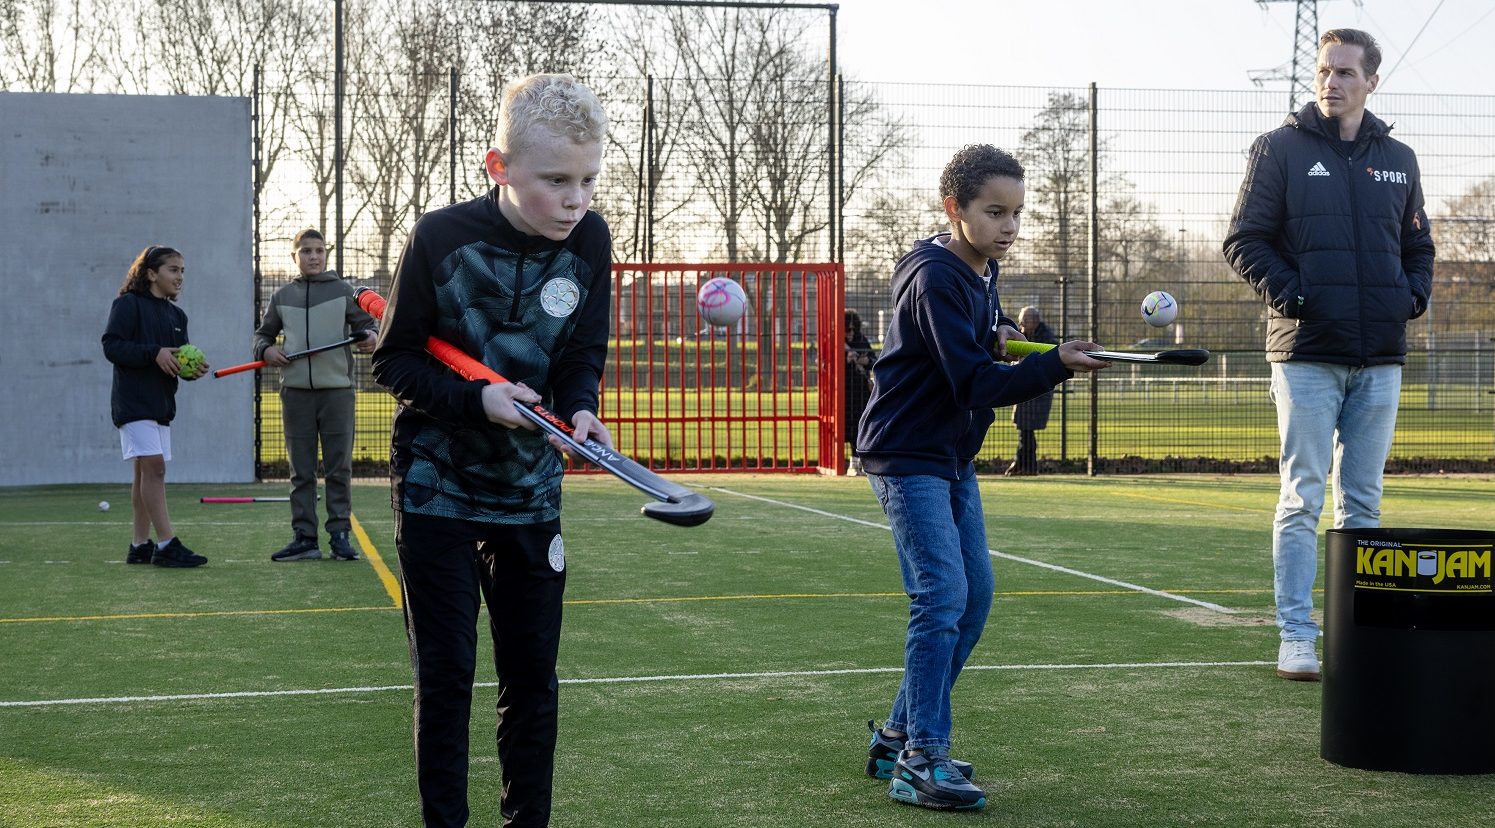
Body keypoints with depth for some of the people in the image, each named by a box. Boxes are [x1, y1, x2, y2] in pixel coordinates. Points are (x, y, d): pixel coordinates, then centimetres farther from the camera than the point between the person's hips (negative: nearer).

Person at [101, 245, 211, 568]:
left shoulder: (176, 315, 18)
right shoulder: (128, 304, -6)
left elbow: (180, 360, 18)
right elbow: (111, 346, -15)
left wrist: (194, 370, -5)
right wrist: (154, 353, -22)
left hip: (161, 405, 9)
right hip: (133, 403, -9)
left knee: (147, 472, 10)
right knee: (153, 466, -15)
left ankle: (140, 546, 15)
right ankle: (167, 545, -19)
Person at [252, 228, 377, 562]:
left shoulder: (343, 291, 4)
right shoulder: (283, 296, 11)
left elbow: (366, 323, 6)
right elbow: (263, 333, 20)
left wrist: (369, 337, -17)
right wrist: (266, 350, -1)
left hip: (337, 390, -2)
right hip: (295, 392, 2)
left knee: (339, 468, 0)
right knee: (300, 471, 5)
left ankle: (340, 535, 4)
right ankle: (304, 537, 9)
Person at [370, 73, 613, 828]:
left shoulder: (588, 241, -9)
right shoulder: (441, 237, -18)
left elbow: (583, 355, 1)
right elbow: (393, 362, -9)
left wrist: (581, 410, -20)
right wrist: (477, 399, -24)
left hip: (531, 489, 3)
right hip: (437, 487, -3)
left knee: (532, 672, 9)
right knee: (445, 673, 1)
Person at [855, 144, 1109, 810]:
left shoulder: (983, 271, 8)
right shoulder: (935, 279, -20)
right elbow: (975, 384, -26)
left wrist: (1002, 340, 3)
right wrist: (1054, 365, -35)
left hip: (952, 459, 10)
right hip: (905, 454, -10)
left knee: (974, 597, 10)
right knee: (943, 594, -18)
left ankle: (898, 737, 19)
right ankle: (920, 759, -15)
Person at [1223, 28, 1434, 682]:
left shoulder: (1398, 159, 14)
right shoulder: (1280, 149, 2)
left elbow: (1418, 246, 21)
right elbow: (1244, 240, -1)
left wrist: (1414, 294, 1)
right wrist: (1287, 292, -15)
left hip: (1380, 358, 4)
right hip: (1306, 352, -4)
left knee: (1363, 501, 8)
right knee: (1302, 498, -4)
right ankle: (1296, 635, -1)